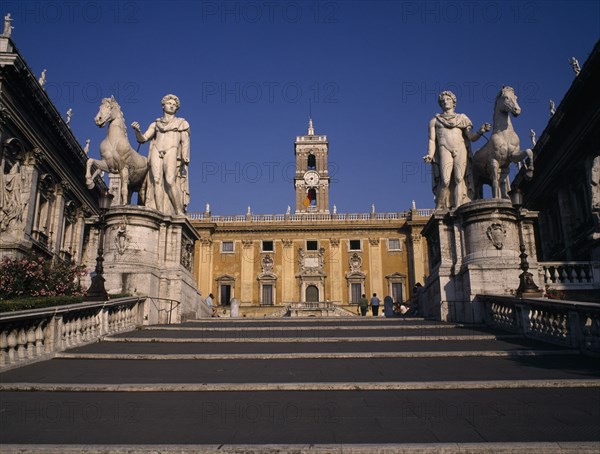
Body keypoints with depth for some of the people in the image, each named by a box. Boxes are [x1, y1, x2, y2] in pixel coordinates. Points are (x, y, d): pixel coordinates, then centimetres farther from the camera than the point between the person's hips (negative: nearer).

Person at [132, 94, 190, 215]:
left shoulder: (182, 123, 19)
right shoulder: (155, 124, 24)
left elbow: (185, 142, 7)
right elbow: (142, 138, 17)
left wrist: (185, 160, -8)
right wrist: (137, 130, -6)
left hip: (172, 152, -3)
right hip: (156, 152, 3)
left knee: (170, 181, -23)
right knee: (157, 181, -15)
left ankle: (180, 212, -19)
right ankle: (160, 214, -20)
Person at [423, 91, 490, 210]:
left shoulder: (463, 118, 21)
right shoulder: (434, 121, 21)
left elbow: (472, 137, 13)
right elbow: (432, 140, 10)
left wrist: (480, 132, -8)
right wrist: (430, 155, -7)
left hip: (461, 150, 1)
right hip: (444, 149, -1)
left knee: (459, 178, -17)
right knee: (445, 181, -19)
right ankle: (439, 209, -9)